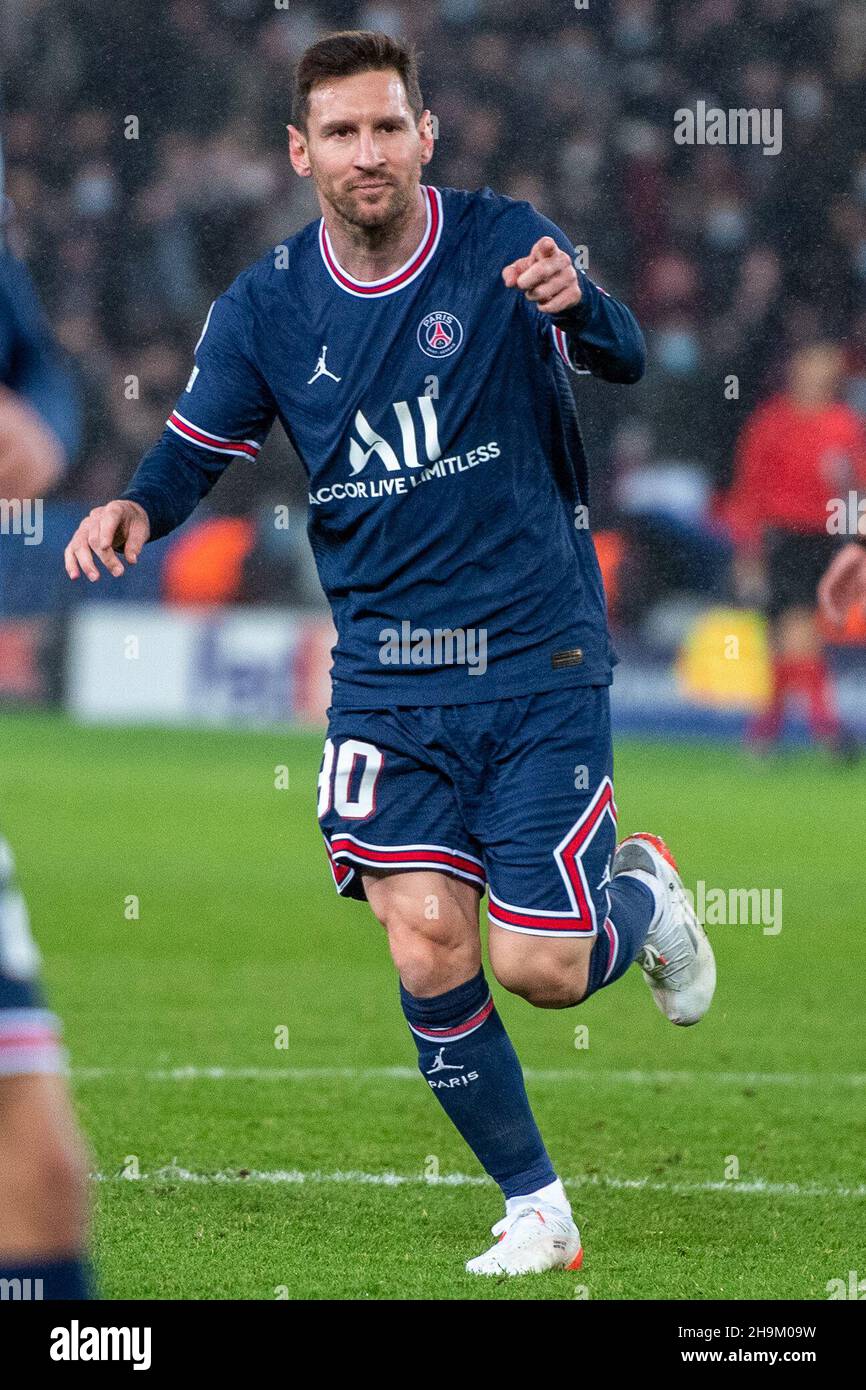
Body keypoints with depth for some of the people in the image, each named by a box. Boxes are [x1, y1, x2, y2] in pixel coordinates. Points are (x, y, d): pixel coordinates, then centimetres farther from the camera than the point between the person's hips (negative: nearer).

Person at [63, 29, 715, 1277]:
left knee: (541, 972, -6)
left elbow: (624, 359, -20)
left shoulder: (501, 243, -8)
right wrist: (135, 509, -18)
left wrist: (577, 306, -45)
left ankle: (642, 896, 30)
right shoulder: (266, 308, 1)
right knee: (427, 950, -11)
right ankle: (537, 1214, 7)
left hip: (539, 660, -2)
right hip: (386, 679, 2)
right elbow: (195, 452, 6)